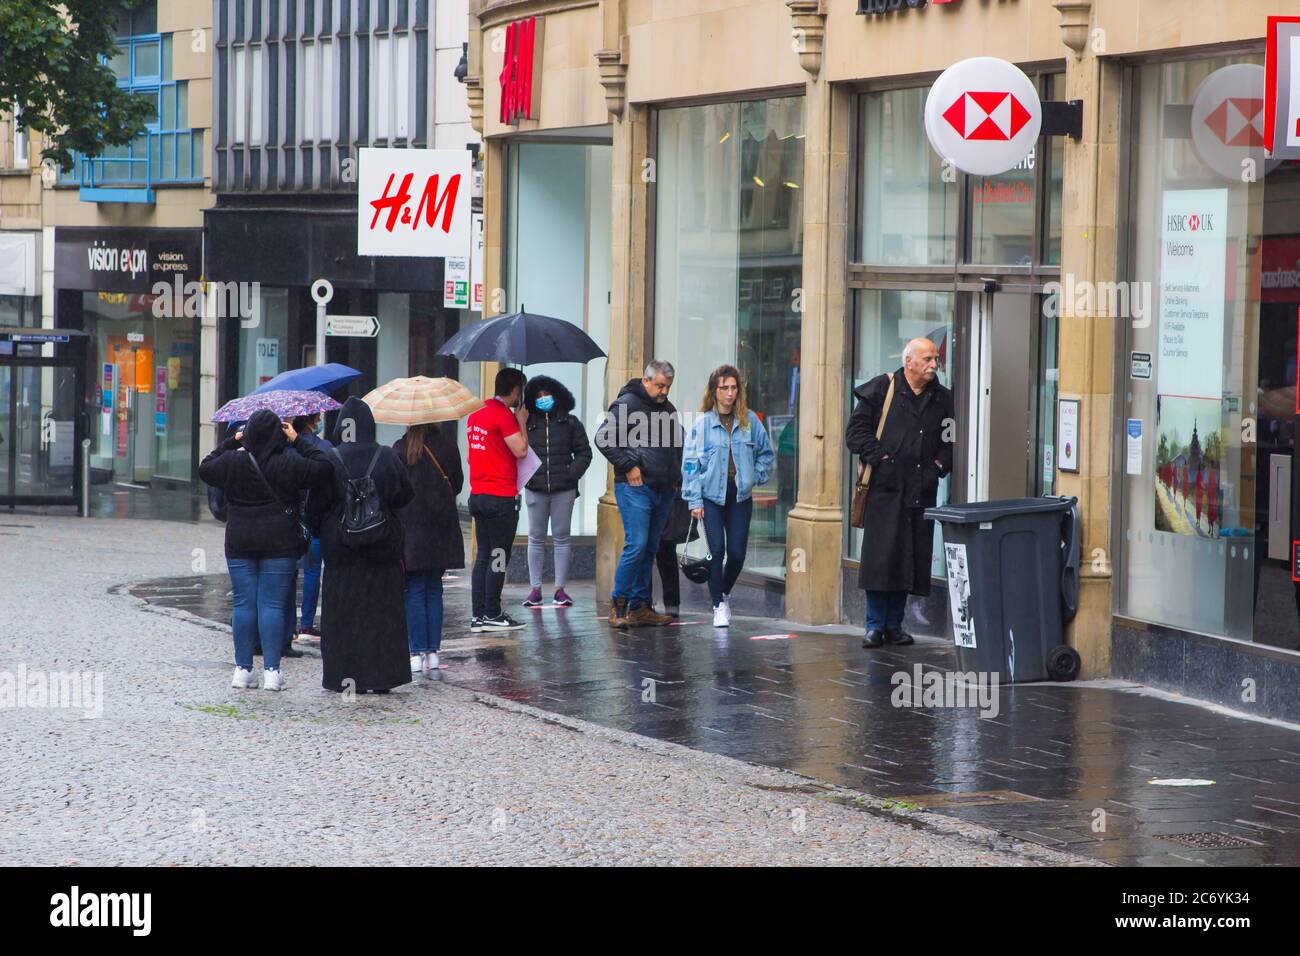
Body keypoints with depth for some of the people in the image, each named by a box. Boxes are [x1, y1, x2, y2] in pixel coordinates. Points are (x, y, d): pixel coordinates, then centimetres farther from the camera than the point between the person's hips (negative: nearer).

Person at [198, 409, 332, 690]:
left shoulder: (232, 462, -2)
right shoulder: (289, 464, -9)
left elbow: (205, 468, 16)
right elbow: (323, 469, -2)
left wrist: (230, 442, 19)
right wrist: (299, 442, 3)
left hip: (239, 543, 2)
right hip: (280, 544, -2)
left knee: (243, 604, 6)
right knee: (273, 604, 0)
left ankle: (243, 668, 7)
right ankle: (271, 670, -4)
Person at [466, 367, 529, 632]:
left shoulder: (476, 414, 12)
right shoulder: (504, 416, -14)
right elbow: (520, 450, -19)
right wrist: (522, 422, -5)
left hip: (478, 495, 8)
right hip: (501, 497, -8)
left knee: (482, 556, 11)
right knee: (499, 557, -1)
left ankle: (477, 615, 10)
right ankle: (492, 615, 1)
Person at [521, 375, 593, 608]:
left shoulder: (569, 423, 4)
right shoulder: (527, 424, 5)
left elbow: (584, 452, 6)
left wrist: (573, 473, -8)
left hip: (563, 490, -1)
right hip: (535, 489, 1)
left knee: (561, 538, 4)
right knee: (536, 539, 4)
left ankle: (560, 588, 9)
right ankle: (535, 589, 8)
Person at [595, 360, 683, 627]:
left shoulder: (668, 409, 17)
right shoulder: (627, 404, -7)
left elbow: (678, 443, 32)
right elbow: (603, 438, -12)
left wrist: (676, 471, 17)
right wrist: (628, 466, -14)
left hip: (663, 491, 8)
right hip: (635, 488, -8)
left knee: (650, 549, 9)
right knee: (636, 545, -14)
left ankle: (640, 606, 14)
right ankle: (619, 605, -6)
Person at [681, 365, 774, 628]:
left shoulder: (749, 421, 3)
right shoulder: (702, 423, -5)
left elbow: (766, 452, 16)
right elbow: (690, 463, -4)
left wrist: (756, 476, 3)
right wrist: (694, 500, -8)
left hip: (740, 496, 2)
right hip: (712, 495, -2)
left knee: (737, 553, 2)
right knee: (717, 550, -8)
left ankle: (725, 593, 28)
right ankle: (719, 606, 2)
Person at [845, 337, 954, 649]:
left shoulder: (942, 399, 12)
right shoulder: (882, 390, 0)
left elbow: (950, 440, 19)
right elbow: (857, 430, -2)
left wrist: (939, 465, 4)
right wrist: (878, 456, -10)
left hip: (921, 491, 4)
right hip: (886, 488, -4)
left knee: (911, 560, 4)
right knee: (880, 557, -6)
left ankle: (894, 624, 14)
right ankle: (875, 625, 2)